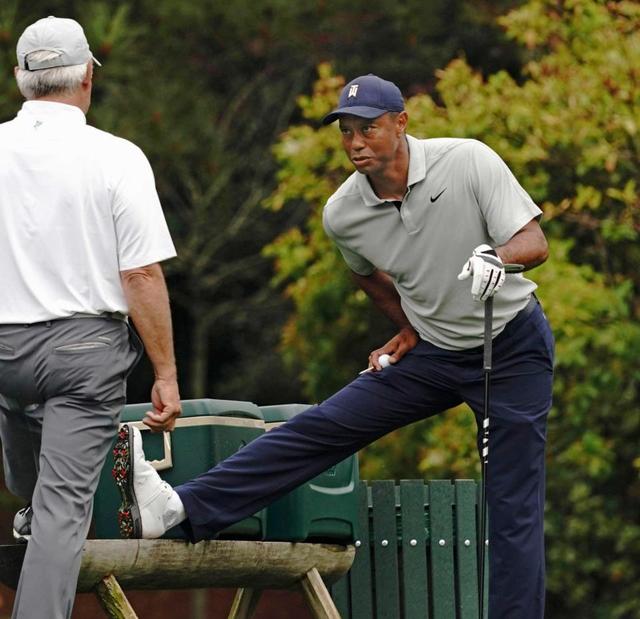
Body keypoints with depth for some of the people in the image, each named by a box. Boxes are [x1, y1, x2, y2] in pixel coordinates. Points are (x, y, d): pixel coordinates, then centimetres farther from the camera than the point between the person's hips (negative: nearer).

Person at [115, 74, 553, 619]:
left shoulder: (469, 161, -19)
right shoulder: (343, 214, -6)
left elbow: (535, 242, -21)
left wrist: (497, 254, -42)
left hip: (514, 346, -4)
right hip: (434, 350, 4)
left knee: (514, 505, -7)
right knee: (321, 429, -7)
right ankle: (182, 509, -15)